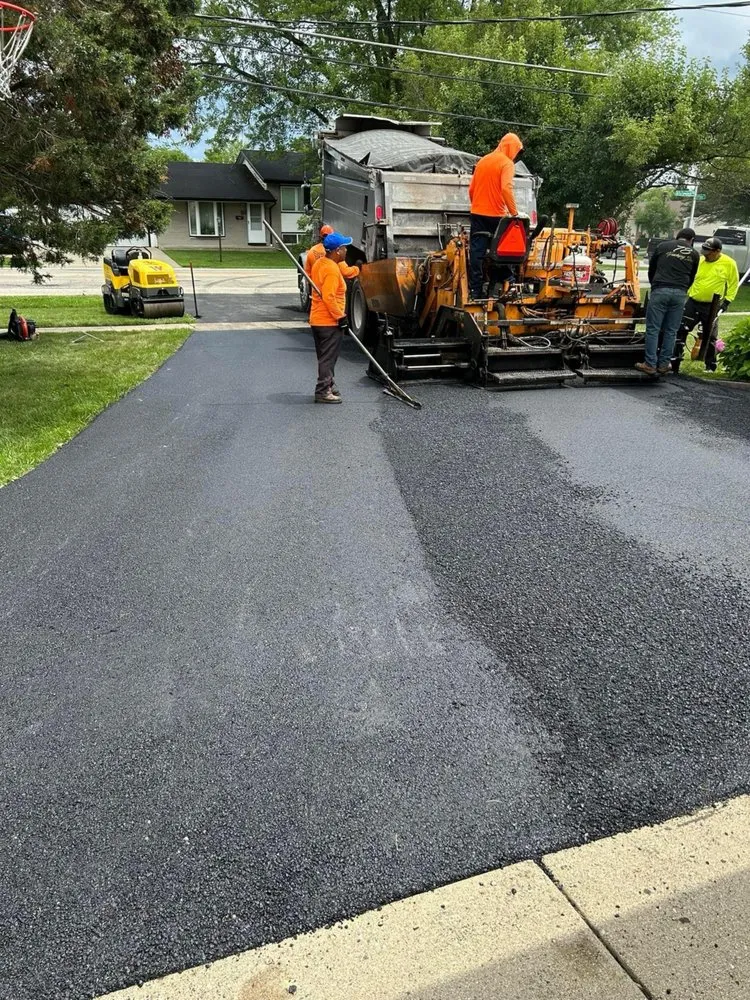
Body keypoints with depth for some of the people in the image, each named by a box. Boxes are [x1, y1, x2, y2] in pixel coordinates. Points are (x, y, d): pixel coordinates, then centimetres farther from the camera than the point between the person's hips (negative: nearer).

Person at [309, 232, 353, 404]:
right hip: (330, 322, -10)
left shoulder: (319, 262, 9)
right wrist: (340, 317, -19)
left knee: (325, 357, 18)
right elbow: (329, 297, -26)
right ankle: (323, 392, 1)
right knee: (328, 358, -3)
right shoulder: (332, 269, -20)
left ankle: (328, 385, 28)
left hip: (317, 319, 10)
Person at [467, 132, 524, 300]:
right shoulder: (507, 163, -6)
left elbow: (471, 189, 16)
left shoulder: (483, 161, 14)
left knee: (476, 252, 1)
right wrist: (514, 213, -20)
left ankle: (475, 290, -4)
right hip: (496, 215, -5)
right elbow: (506, 188, -20)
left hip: (478, 213, 5)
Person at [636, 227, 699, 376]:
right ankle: (664, 364, 11)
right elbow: (691, 278, 17)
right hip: (680, 294, 2)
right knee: (671, 331, 8)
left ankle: (650, 364, -1)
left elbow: (651, 269, 19)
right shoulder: (694, 254, 14)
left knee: (653, 329, 1)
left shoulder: (663, 246, 12)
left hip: (660, 290, -2)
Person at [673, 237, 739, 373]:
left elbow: (733, 284, 2)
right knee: (681, 330, -4)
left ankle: (711, 365, 18)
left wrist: (727, 301, -5)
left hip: (712, 307, -2)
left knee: (710, 337, 7)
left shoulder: (729, 264, -6)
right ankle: (675, 360, 3)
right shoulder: (699, 261, 1)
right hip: (693, 303, 2)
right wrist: (687, 294, 7)